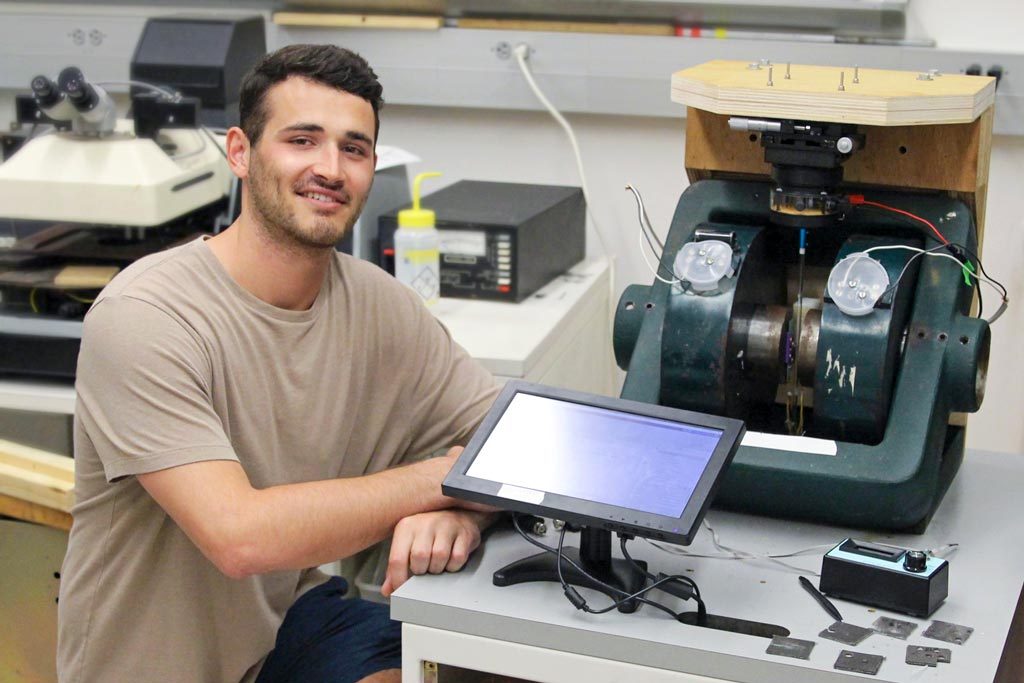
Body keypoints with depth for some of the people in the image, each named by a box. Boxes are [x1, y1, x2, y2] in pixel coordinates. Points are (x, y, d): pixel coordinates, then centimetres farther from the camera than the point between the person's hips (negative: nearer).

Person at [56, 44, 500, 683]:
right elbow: (239, 535, -31)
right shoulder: (144, 317, -23)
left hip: (290, 617, 5)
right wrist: (439, 478, -23)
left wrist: (462, 509, -25)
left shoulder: (379, 306, -4)